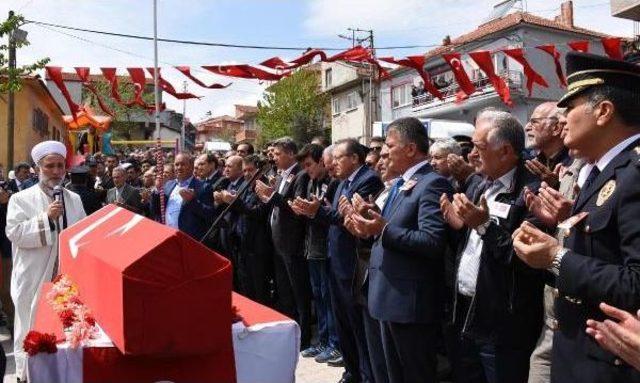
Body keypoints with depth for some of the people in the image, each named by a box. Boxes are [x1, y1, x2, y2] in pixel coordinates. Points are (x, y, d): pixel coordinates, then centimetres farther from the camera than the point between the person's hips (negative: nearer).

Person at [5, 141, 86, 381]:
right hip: (34, 280, -3)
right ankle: (26, 373, 19)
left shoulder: (74, 199, 11)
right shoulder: (21, 199, -1)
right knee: (32, 328, 5)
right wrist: (46, 217, -19)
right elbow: (14, 232, -12)